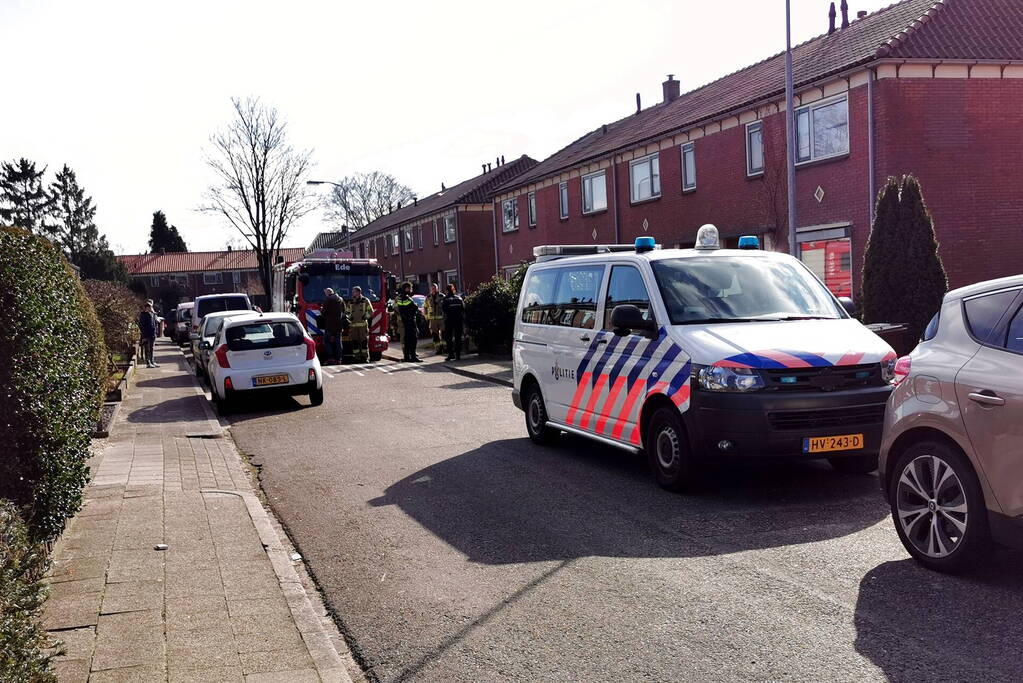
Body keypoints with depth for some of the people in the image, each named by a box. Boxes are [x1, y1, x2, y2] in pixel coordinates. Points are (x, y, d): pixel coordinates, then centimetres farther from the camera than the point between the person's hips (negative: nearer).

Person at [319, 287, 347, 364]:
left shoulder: (327, 300, -6)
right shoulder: (341, 300, 12)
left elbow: (324, 312, -8)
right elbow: (343, 311, 18)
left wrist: (321, 309, 13)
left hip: (330, 324, -5)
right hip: (339, 325, 5)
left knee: (326, 341, 2)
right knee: (338, 342, 9)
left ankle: (330, 358, -9)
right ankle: (338, 359, 7)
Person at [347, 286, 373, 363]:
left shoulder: (365, 301, 6)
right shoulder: (350, 303, 16)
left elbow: (370, 311, 7)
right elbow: (348, 313, 25)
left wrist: (366, 316, -6)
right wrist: (349, 317, 6)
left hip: (363, 325, -3)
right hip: (353, 325, 3)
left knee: (364, 341, -5)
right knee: (355, 341, -1)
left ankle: (365, 357, -1)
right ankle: (357, 357, 3)